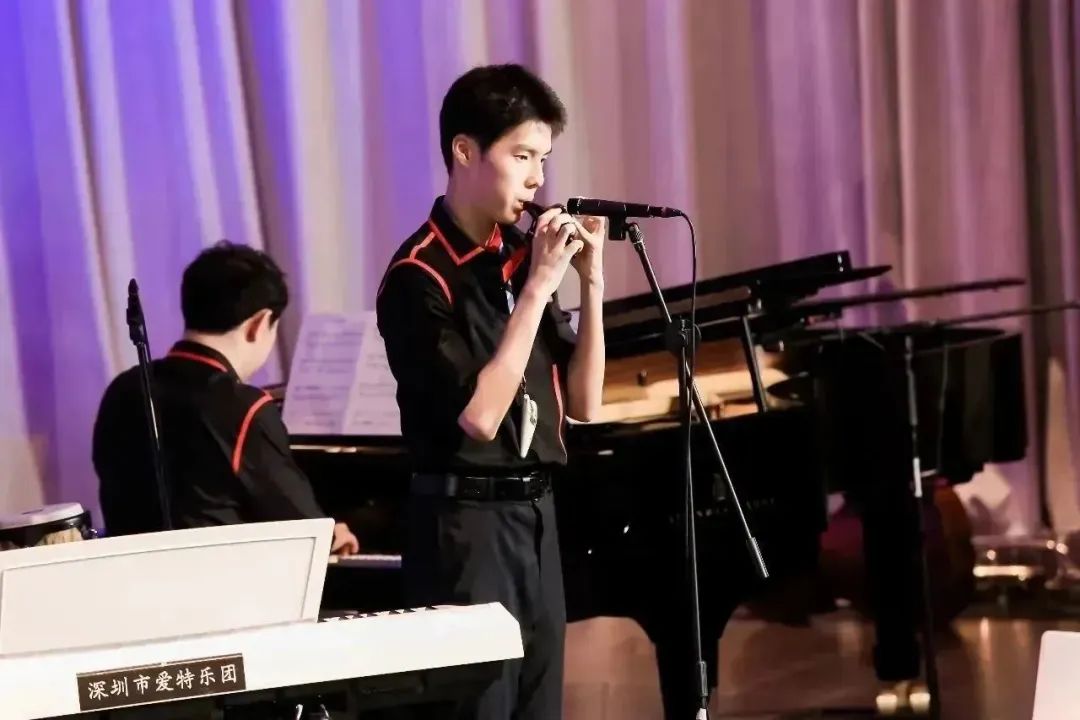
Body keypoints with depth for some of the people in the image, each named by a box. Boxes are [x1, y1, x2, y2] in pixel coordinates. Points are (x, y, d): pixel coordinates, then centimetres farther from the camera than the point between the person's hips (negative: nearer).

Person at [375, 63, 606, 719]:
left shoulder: (522, 255, 8)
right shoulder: (420, 276, -13)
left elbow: (582, 405, 8)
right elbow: (479, 415, -21)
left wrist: (591, 281, -2)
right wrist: (539, 287, -20)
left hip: (536, 515, 7)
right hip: (465, 523, -7)